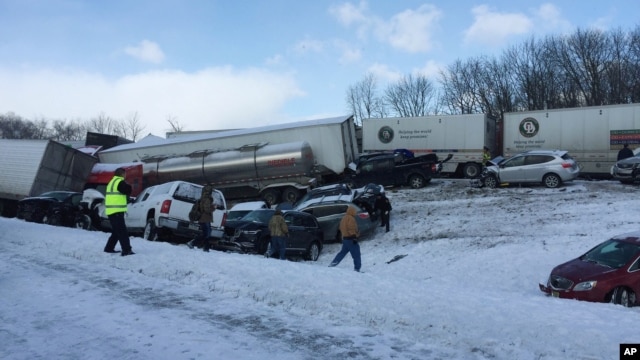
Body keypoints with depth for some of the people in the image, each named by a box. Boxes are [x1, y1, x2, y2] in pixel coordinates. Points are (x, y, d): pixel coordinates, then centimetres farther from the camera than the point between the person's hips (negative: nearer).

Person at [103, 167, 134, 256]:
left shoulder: (111, 182, 21)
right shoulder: (120, 182, -10)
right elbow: (128, 191, -13)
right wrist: (128, 186, 4)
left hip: (111, 211, 10)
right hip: (117, 211, -10)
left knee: (116, 231, 19)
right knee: (122, 231, -13)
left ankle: (109, 248, 24)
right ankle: (126, 250, -19)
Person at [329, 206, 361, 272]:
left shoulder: (344, 218, 16)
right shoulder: (351, 218, -14)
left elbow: (341, 229, 22)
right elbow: (351, 229, -21)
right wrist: (354, 237, -22)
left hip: (345, 238, 9)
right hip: (350, 239, -9)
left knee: (343, 252, 16)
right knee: (356, 254, -4)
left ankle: (333, 264, 13)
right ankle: (357, 268, -4)